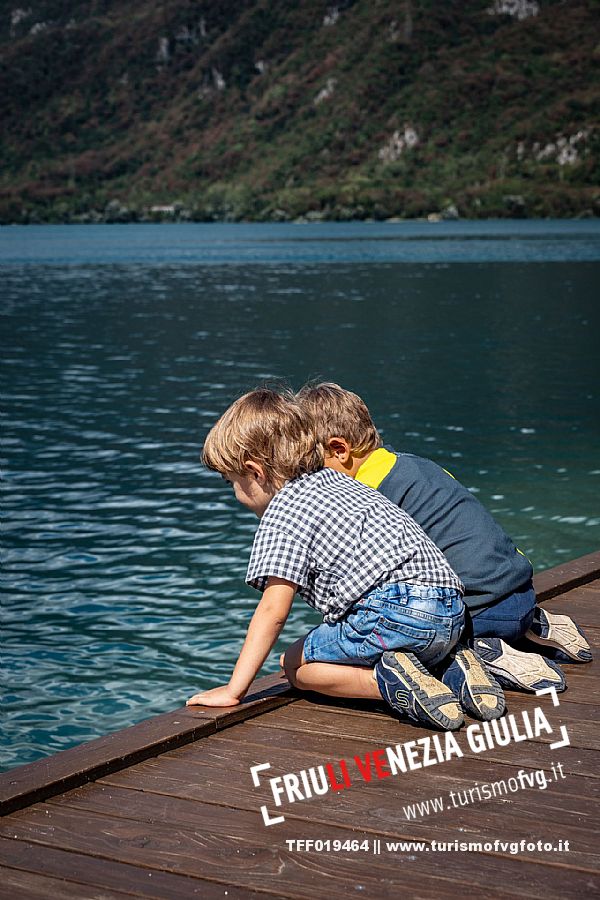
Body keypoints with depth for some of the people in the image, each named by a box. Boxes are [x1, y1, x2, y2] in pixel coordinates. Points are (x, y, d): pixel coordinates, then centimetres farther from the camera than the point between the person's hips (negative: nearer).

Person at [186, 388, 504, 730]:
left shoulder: (282, 512, -2)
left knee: (296, 664, 9)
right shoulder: (339, 482, 25)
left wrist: (234, 690, -5)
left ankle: (388, 680, -15)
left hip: (395, 609, -9)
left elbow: (273, 611, -9)